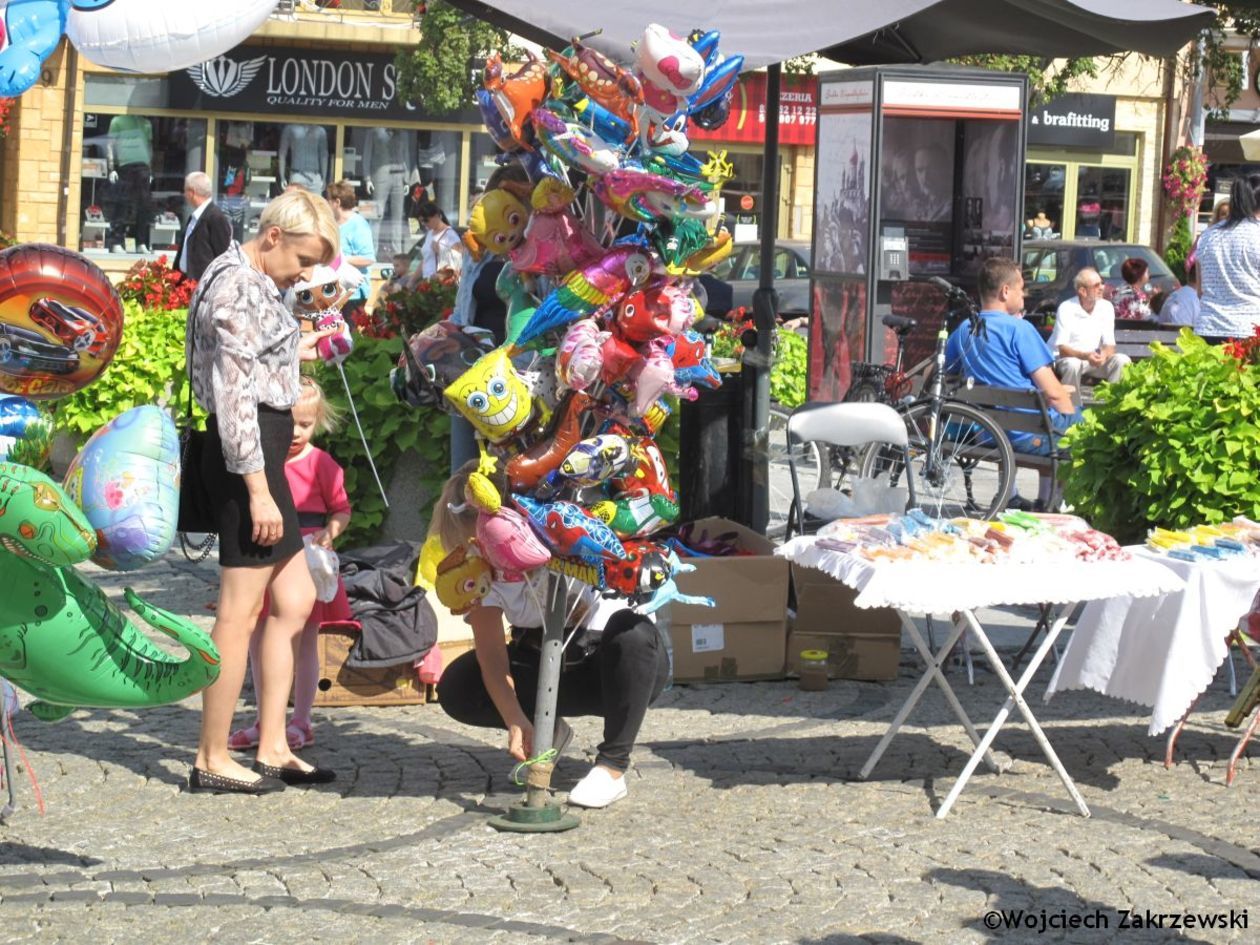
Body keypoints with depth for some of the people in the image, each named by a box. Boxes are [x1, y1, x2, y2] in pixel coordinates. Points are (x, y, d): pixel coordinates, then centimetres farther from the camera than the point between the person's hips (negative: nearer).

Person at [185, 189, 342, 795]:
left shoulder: (260, 284, 17)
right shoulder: (237, 286, -14)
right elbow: (234, 397, -20)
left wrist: (295, 352, 23)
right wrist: (258, 490, -22)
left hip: (261, 450, 11)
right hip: (245, 455, -11)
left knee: (295, 600, 13)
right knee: (239, 613, -6)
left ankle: (271, 749, 18)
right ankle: (212, 760, 0)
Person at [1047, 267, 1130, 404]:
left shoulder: (1106, 307, -2)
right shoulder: (1066, 308, -15)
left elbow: (1109, 345, -4)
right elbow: (1062, 349, -20)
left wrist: (1104, 355, -30)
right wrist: (1085, 356, -39)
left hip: (1093, 358, 5)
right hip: (1065, 358, -4)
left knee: (1122, 360, -20)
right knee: (1073, 364, -38)